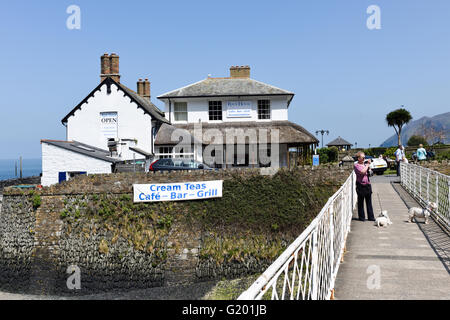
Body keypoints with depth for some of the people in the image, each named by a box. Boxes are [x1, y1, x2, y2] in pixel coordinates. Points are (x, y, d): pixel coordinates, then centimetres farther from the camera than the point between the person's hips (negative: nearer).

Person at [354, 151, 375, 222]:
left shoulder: (365, 164, 13)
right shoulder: (356, 165, -7)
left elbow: (369, 172, 19)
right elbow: (362, 172, -22)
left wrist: (369, 165, 4)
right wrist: (367, 165, -11)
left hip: (367, 184, 6)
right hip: (361, 185, -6)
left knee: (369, 202, 9)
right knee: (361, 202, 3)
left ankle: (371, 217, 15)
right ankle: (361, 217, 12)